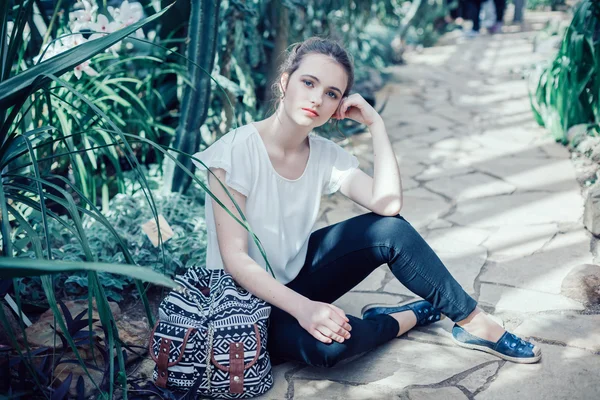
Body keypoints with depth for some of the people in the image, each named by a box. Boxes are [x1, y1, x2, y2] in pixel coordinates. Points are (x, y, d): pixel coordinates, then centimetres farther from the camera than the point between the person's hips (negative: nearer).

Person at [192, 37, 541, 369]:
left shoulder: (325, 155, -6)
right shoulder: (237, 151, -22)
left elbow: (388, 204, -20)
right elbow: (234, 259, -26)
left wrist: (376, 123, -17)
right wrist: (302, 308, -36)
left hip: (297, 275, 5)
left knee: (390, 229, -15)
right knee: (327, 344, -35)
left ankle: (474, 322, -1)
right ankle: (410, 316, -5)